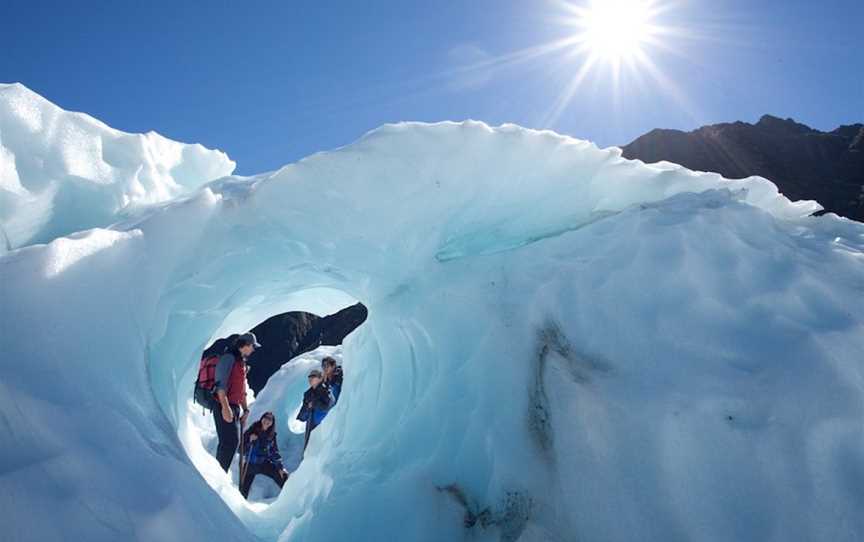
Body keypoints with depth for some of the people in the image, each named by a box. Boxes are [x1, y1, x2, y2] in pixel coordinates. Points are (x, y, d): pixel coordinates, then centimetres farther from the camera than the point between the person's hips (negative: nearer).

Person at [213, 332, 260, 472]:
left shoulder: (241, 361, 20)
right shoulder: (229, 358, -10)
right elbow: (221, 383, -19)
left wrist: (245, 409, 22)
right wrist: (225, 407, -25)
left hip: (234, 407, 10)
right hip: (225, 407, -10)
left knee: (232, 442, 12)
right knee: (231, 441, -14)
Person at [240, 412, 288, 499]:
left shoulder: (271, 435, 0)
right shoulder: (252, 431, -7)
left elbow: (275, 453, 3)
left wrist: (280, 467, -5)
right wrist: (249, 440, -23)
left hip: (265, 463, 1)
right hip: (251, 464, -1)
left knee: (283, 475, -12)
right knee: (243, 491, -9)